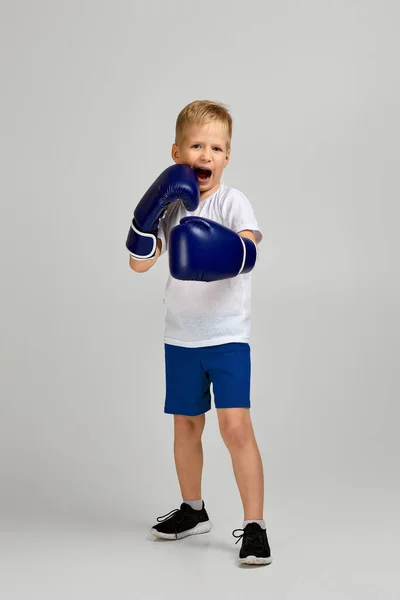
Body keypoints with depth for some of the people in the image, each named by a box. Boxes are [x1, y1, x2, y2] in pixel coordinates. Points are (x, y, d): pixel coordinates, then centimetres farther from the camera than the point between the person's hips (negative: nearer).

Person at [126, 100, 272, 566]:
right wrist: (149, 216, -19)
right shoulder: (172, 205, 3)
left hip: (227, 335, -5)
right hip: (180, 337, 5)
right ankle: (192, 510, 35)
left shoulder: (232, 202, -10)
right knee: (185, 424, 16)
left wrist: (232, 254, -50)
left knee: (236, 425, -15)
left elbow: (249, 248, -28)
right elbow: (139, 263, -3)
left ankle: (254, 525, -6)